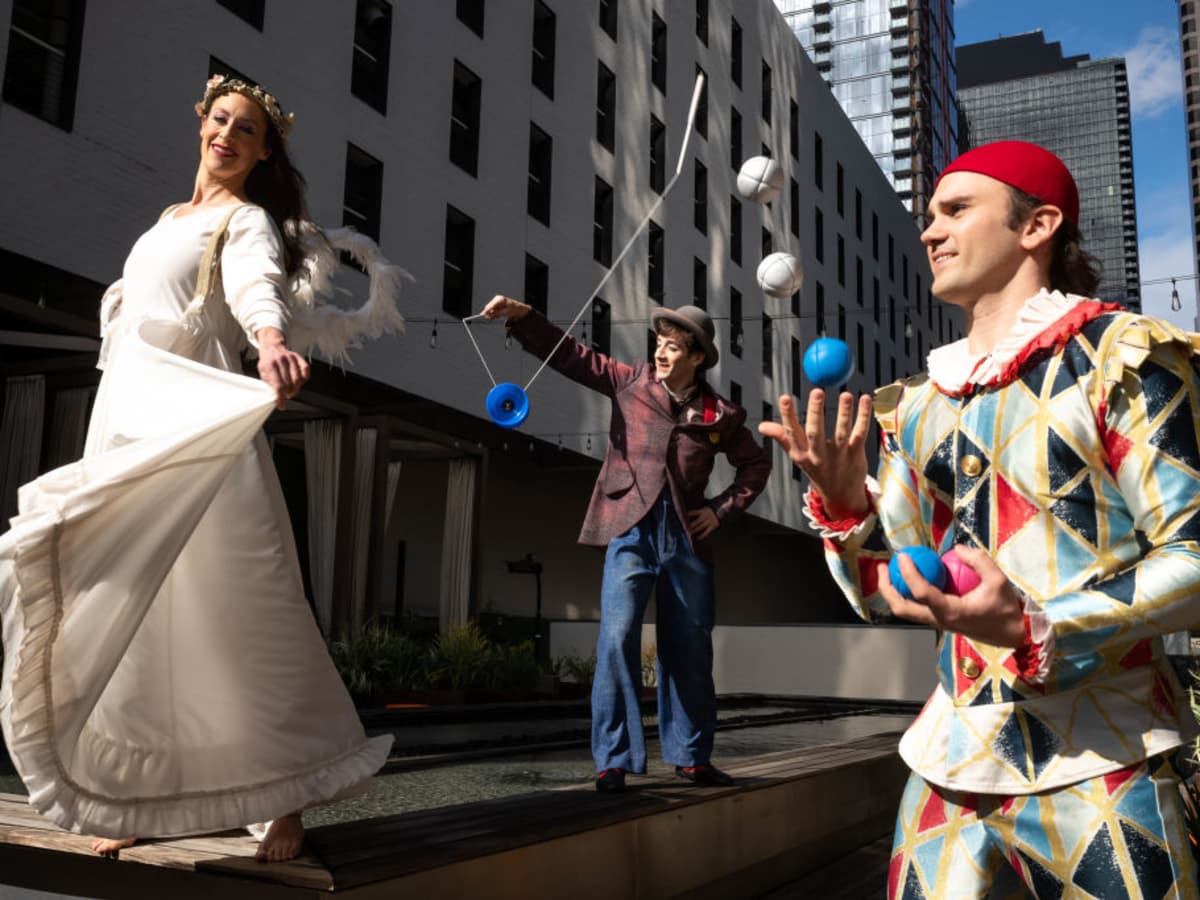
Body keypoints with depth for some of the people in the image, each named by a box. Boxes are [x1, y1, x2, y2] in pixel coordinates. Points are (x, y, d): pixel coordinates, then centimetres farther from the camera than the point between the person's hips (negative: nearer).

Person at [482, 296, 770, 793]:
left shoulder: (720, 415, 4)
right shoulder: (630, 383, 3)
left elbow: (756, 465, 16)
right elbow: (569, 355, 0)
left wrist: (721, 509, 4)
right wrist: (523, 316, -13)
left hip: (686, 538, 2)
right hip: (631, 531, -1)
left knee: (690, 649, 9)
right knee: (617, 639, -13)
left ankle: (691, 756, 24)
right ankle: (613, 760, -4)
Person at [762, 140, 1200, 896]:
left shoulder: (1121, 354, -5)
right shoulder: (915, 406, 10)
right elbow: (885, 596, 10)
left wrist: (1038, 631, -25)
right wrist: (844, 502, -8)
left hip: (1095, 773, -4)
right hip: (951, 765, 5)